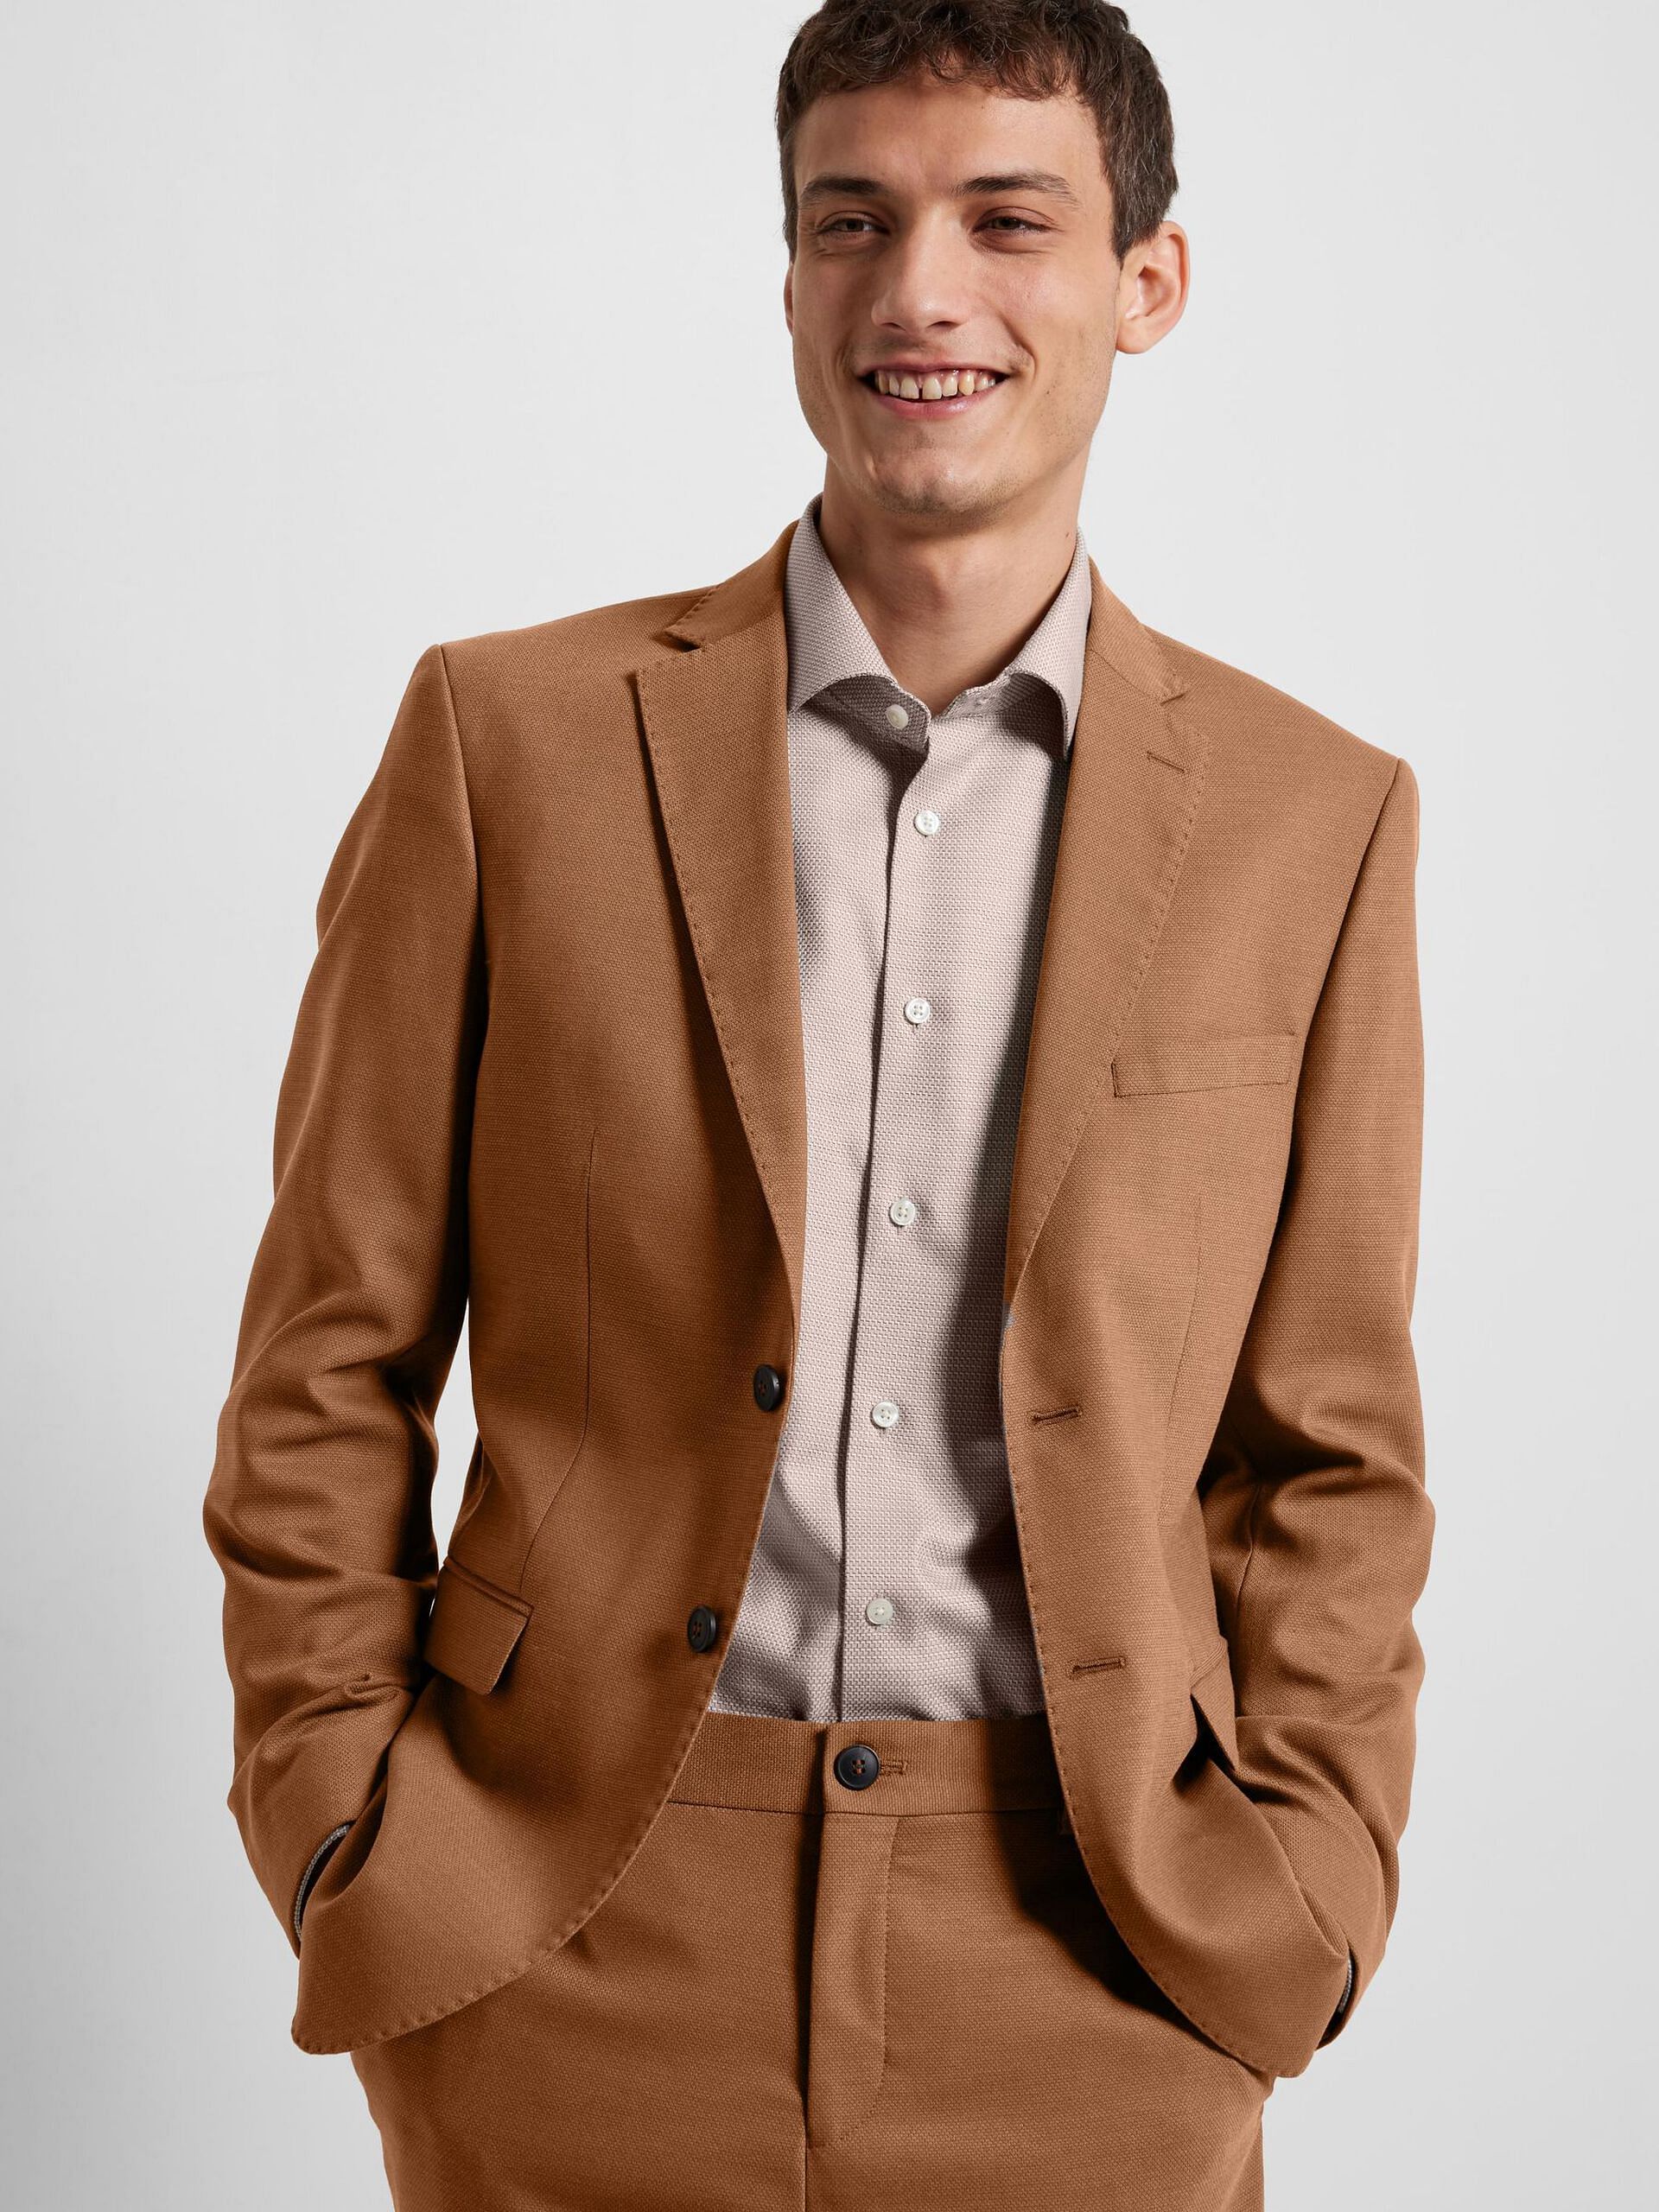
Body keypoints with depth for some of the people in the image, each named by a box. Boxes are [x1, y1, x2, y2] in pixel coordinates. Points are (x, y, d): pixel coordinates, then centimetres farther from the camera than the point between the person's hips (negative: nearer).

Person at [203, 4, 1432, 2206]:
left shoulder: (1315, 816, 2)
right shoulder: (512, 735, -1)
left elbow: (1330, 1447, 7)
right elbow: (330, 1366, 2)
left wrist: (1293, 1893, 0)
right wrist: (347, 1839, -2)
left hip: (1089, 1980, 1)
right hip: (569, 1946, 0)